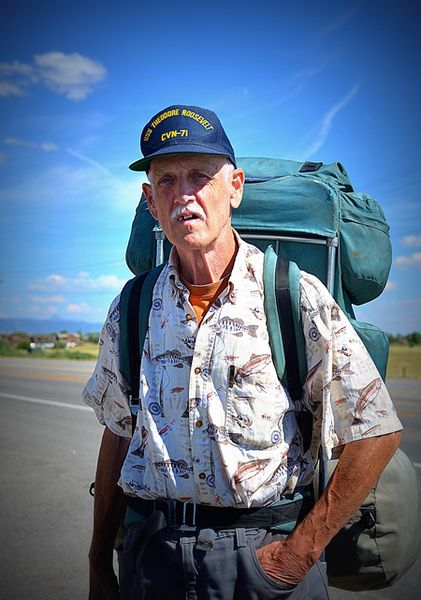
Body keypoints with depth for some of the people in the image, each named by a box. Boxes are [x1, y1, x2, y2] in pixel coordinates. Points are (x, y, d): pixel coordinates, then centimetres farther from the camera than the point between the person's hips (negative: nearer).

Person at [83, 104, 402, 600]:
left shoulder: (299, 299, -12)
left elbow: (378, 431, -10)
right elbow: (118, 435, 8)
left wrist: (302, 550, -10)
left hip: (262, 554, -3)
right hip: (151, 553, 3)